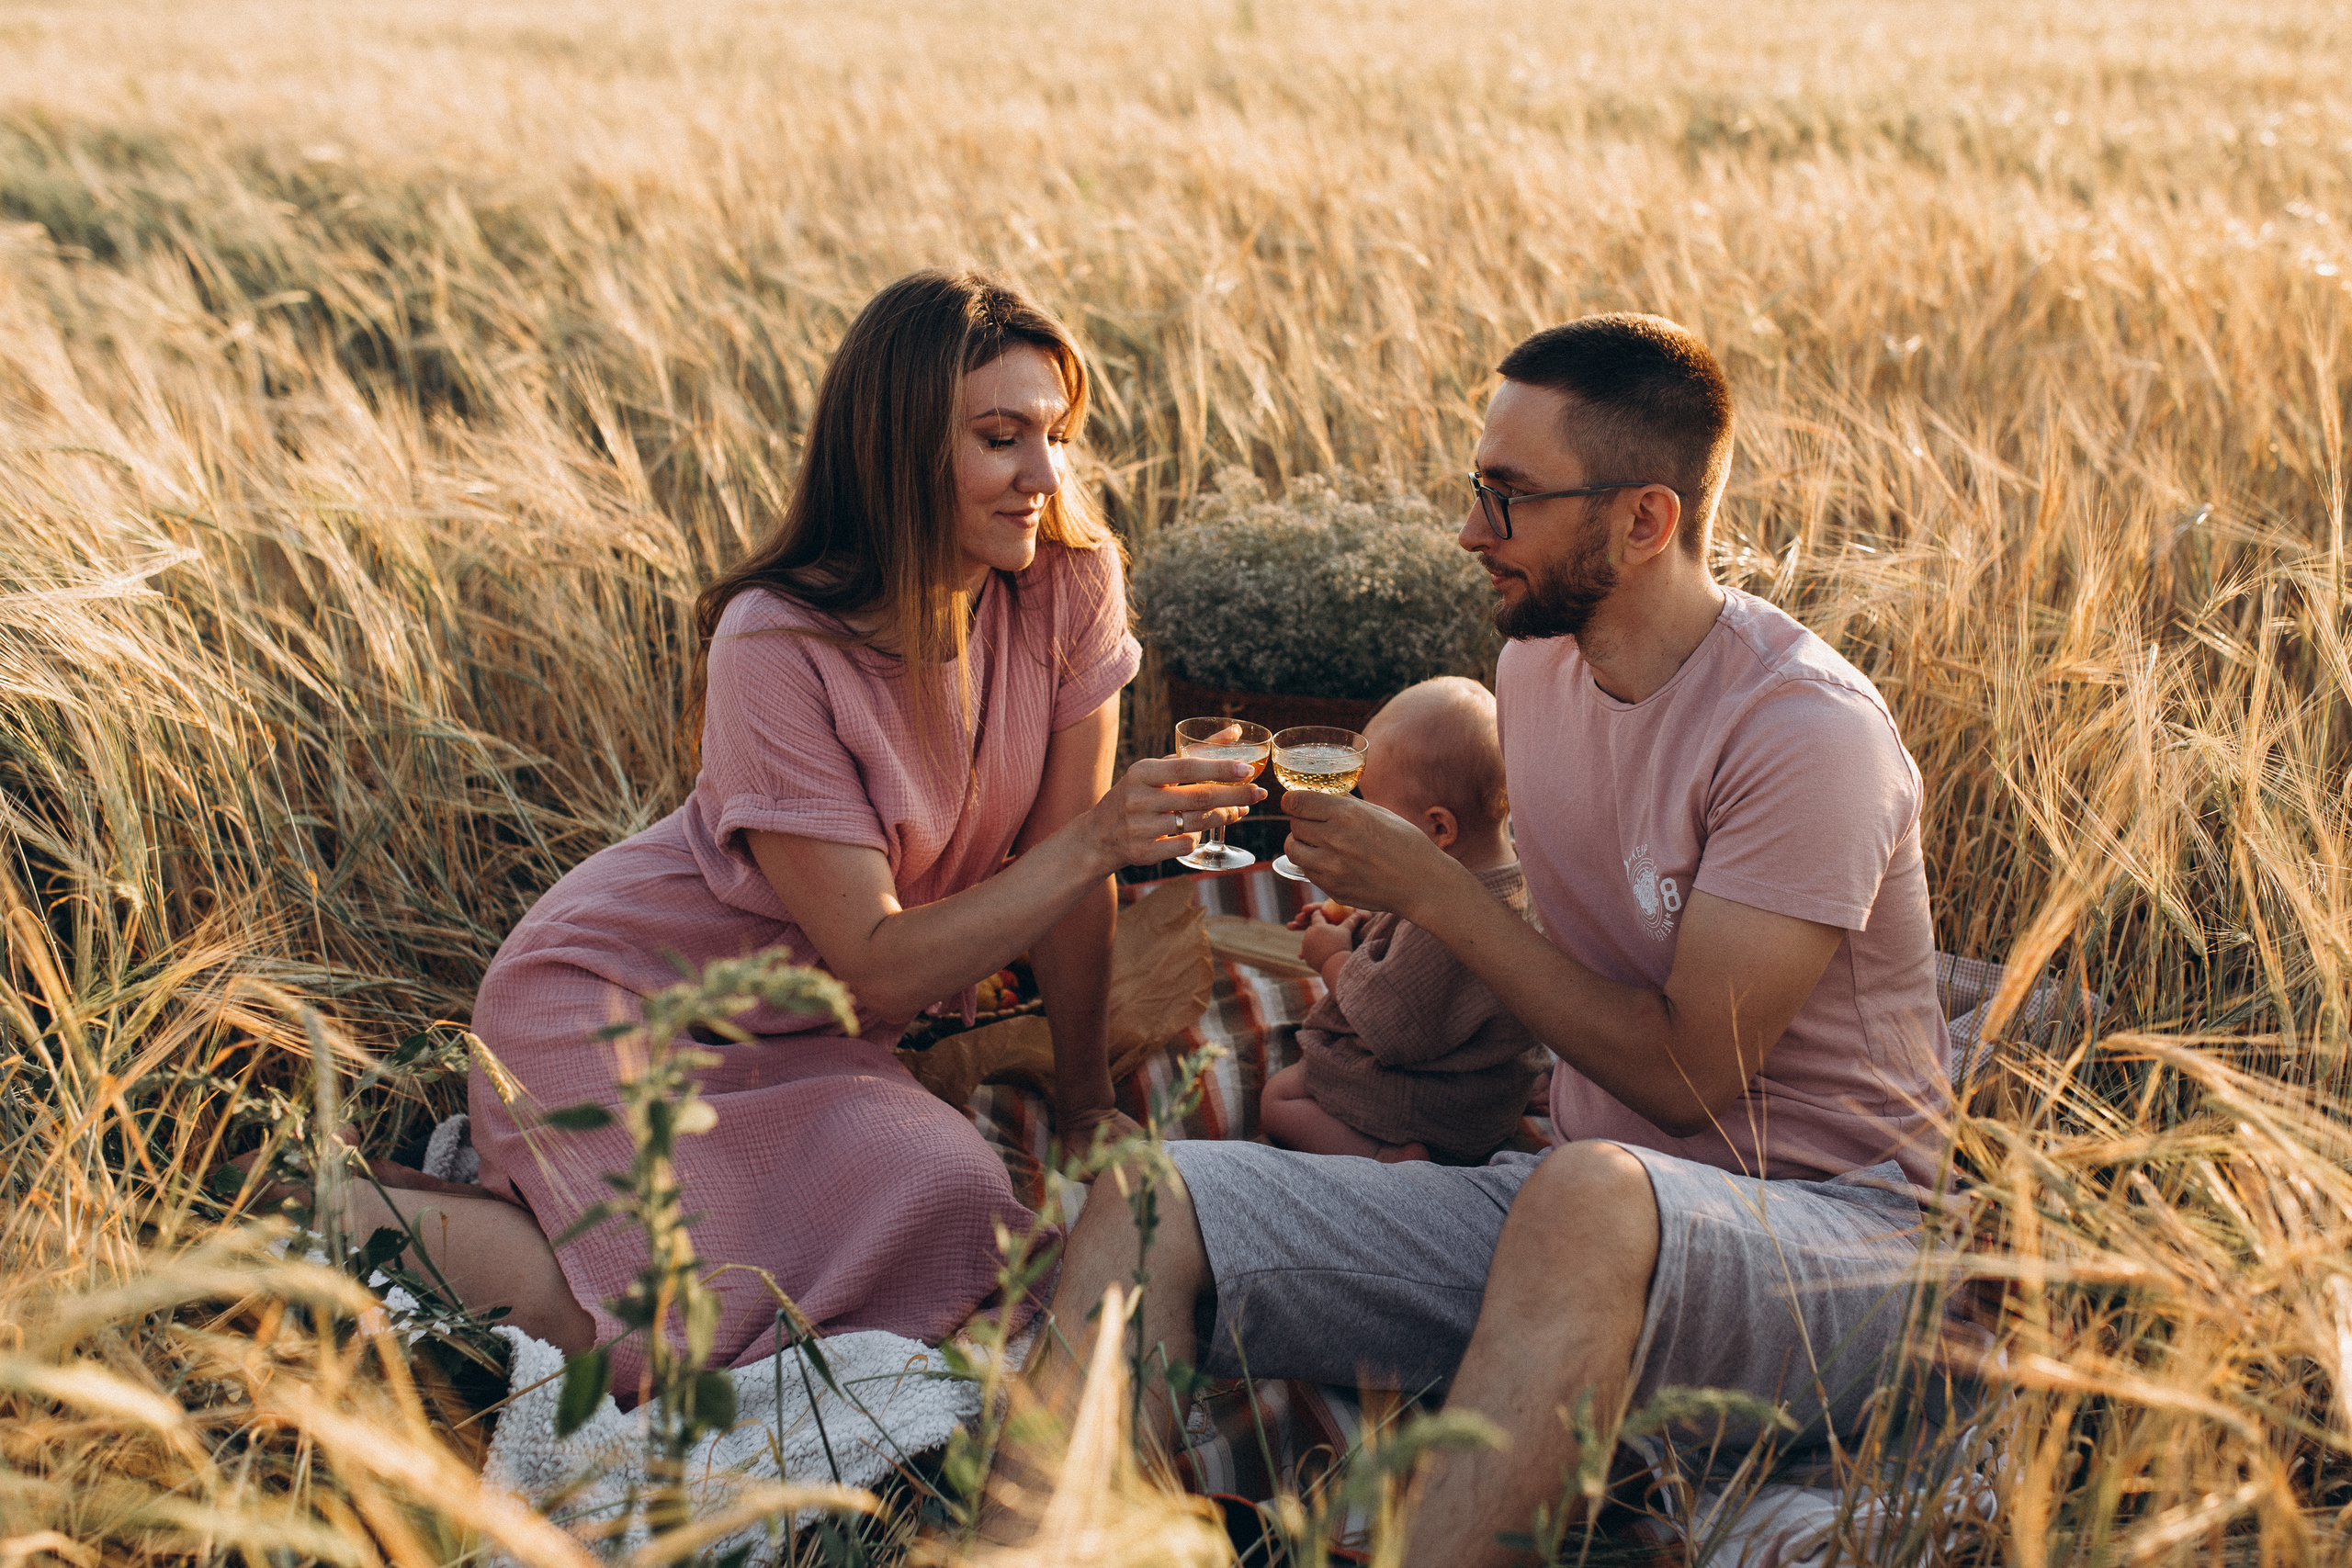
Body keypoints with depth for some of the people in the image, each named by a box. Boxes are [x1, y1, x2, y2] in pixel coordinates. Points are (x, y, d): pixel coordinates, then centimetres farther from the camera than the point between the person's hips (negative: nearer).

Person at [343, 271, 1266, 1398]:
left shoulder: (1072, 581, -13)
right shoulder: (778, 647, -26)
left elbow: (1067, 860, -4)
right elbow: (880, 966, -26)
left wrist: (1084, 1099, 2)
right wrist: (1096, 841, -35)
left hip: (807, 1031, 6)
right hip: (618, 998, -6)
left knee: (963, 1218, -21)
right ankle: (383, 1216, 4)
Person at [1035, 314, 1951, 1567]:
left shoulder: (1806, 729, -16)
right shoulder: (1535, 665, 8)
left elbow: (1688, 1074, -16)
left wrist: (1427, 888, -12)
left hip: (1828, 1231, -6)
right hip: (1585, 1207, 7)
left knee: (1588, 1195, -44)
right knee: (1147, 1207, -13)